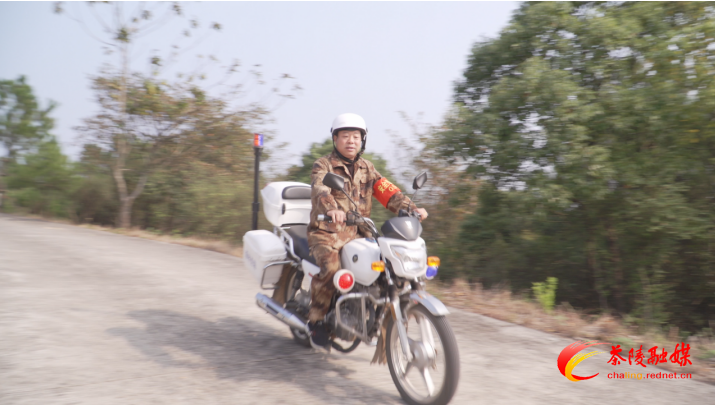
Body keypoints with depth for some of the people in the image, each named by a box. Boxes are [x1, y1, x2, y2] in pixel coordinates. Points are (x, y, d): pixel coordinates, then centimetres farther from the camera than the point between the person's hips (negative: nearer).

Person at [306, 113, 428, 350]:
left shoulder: (367, 169, 17)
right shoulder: (323, 165, 2)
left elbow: (388, 192, 4)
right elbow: (319, 190, -20)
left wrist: (411, 208, -14)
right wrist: (331, 209, -42)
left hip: (359, 234, 5)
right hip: (327, 232, -5)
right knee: (330, 268, -31)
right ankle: (316, 321, -9)